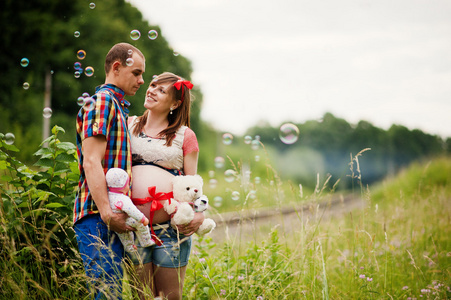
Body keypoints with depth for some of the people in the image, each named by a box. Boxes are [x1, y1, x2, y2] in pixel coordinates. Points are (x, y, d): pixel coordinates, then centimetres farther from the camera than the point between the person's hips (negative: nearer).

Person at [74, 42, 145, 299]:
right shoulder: (103, 101, -4)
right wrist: (108, 214, -24)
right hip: (98, 218, -10)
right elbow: (92, 163, -15)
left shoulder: (119, 108, 27)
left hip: (114, 219, 10)